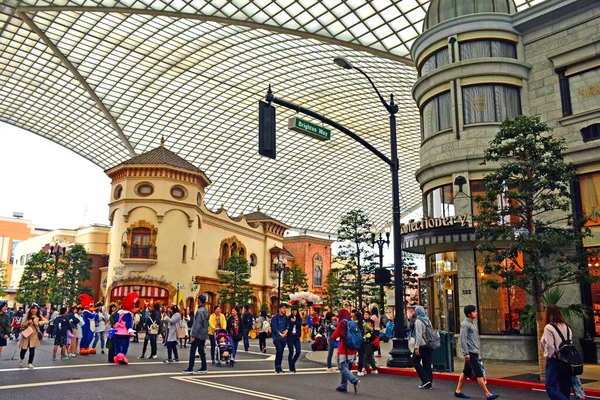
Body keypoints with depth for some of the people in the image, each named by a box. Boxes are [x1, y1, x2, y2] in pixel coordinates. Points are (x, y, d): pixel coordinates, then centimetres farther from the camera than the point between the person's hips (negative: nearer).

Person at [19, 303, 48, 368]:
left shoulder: (39, 316, 3)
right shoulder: (27, 316, 4)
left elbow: (46, 321, -6)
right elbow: (22, 325, 3)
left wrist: (39, 323, -17)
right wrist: (27, 323, -15)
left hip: (34, 335, 0)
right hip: (26, 334, 0)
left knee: (32, 349, -1)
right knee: (24, 349, 3)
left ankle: (30, 363, 12)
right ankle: (21, 359, 34)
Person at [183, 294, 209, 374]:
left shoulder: (200, 311, -18)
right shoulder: (206, 310, 11)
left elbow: (197, 325, -21)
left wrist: (193, 335, -19)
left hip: (198, 335, -9)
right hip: (203, 335, 9)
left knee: (192, 351, -3)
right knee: (201, 351, 13)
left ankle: (190, 369, -1)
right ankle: (204, 368, 15)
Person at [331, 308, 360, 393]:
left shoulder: (342, 323, -10)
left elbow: (334, 336, -8)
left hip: (344, 349, -7)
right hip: (352, 349, 7)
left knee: (342, 367, -4)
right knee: (346, 367, 15)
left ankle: (355, 381, -22)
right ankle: (343, 386, 19)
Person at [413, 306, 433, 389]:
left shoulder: (418, 321, -13)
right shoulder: (428, 320, 11)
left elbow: (419, 335, -18)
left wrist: (417, 347, -17)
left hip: (422, 345, -8)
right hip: (429, 345, 8)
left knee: (415, 361, 6)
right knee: (427, 363, 10)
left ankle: (425, 379, -2)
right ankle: (428, 383, 12)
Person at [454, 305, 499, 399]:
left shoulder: (472, 323, 16)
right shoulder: (465, 324, -12)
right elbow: (463, 339, -17)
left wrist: (477, 351, 20)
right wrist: (466, 353, -20)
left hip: (474, 352, 9)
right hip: (470, 353, -9)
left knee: (466, 372, 12)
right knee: (479, 373, -6)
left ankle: (458, 391, 19)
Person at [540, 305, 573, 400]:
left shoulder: (549, 327, -12)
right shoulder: (566, 327, 7)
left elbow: (549, 345, -15)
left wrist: (548, 356, 1)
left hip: (554, 360, -7)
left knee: (551, 387, -2)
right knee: (564, 388, 14)